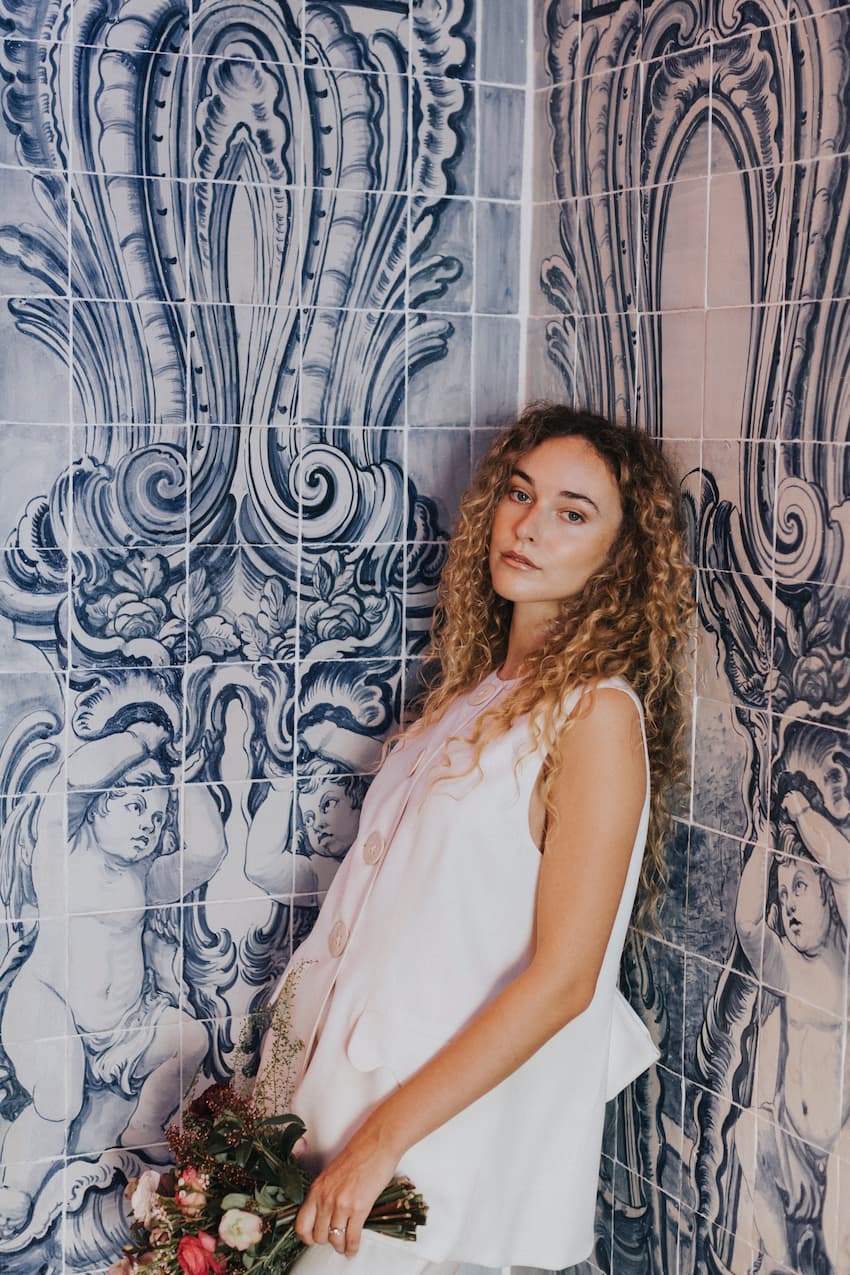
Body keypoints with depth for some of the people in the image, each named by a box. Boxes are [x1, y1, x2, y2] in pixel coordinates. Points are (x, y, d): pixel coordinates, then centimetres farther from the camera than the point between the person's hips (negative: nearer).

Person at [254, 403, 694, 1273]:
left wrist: (383, 1136, -21)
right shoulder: (476, 687, 7)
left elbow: (562, 980, -20)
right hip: (355, 1067, 7)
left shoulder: (598, 713, -16)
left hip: (448, 1108, -7)